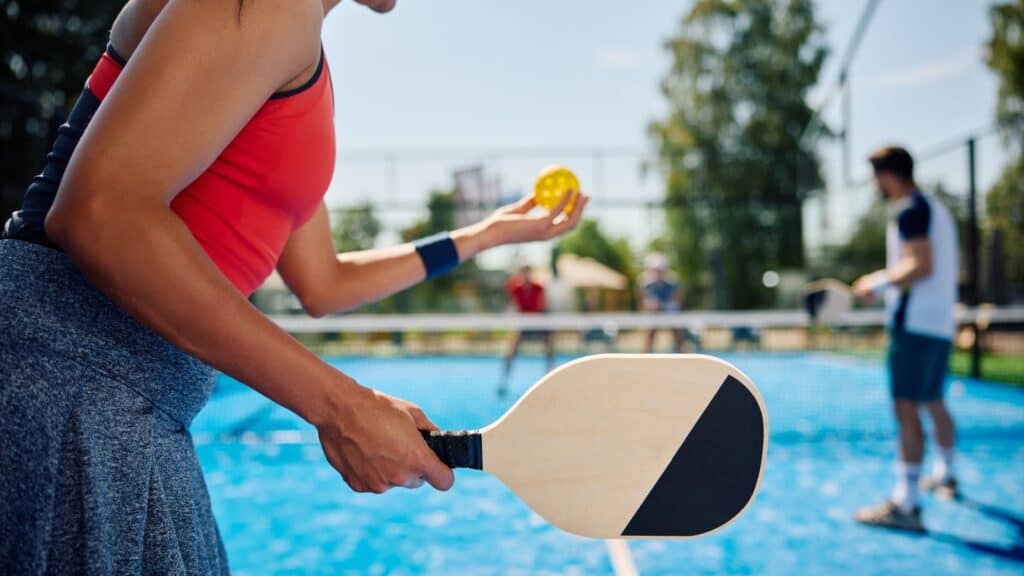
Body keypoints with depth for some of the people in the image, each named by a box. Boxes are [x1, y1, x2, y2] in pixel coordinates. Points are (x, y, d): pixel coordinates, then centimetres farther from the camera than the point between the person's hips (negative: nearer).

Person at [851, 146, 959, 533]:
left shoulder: (911, 209, -10)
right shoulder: (935, 209, 20)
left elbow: (921, 265, -21)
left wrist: (880, 282, -11)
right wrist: (889, 285, 19)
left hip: (915, 323, -10)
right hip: (940, 322, 10)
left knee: (906, 407, -13)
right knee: (933, 402, 22)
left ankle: (905, 504, -15)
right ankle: (945, 476, 39)